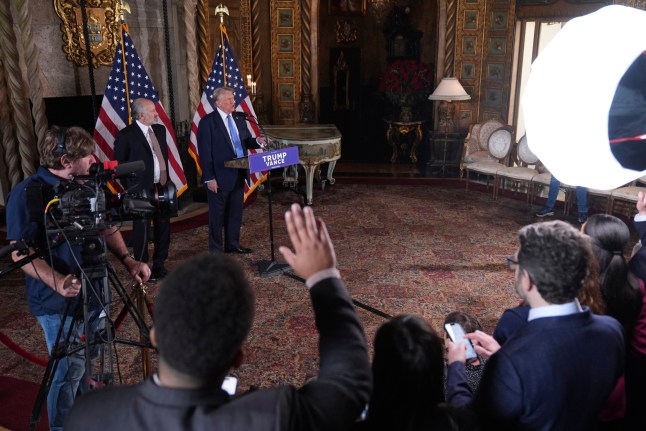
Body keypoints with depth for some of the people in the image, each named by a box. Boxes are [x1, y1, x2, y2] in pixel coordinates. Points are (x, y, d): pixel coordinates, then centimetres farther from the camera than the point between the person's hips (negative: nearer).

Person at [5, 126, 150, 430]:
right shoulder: (27, 193, -16)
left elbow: (106, 227, 12)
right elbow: (20, 252, -19)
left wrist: (128, 260, -2)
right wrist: (58, 282, -33)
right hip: (59, 302, -7)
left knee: (86, 366, 21)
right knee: (69, 373, 2)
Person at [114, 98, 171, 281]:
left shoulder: (160, 129, 9)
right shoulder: (126, 135, -10)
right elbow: (119, 164, -6)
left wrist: (167, 179, 10)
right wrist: (129, 188, -6)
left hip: (162, 186, 7)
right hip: (142, 189, -6)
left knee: (163, 226, 13)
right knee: (142, 229, 3)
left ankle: (159, 264, 27)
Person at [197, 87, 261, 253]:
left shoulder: (238, 119, 10)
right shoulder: (208, 122, -11)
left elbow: (246, 141, 16)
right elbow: (205, 152, -13)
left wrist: (257, 141, -7)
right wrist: (209, 178, -17)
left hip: (238, 175, 7)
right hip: (220, 176, -7)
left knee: (236, 211, 15)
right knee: (217, 214, 5)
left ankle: (233, 244, 29)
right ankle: (216, 249, 16)